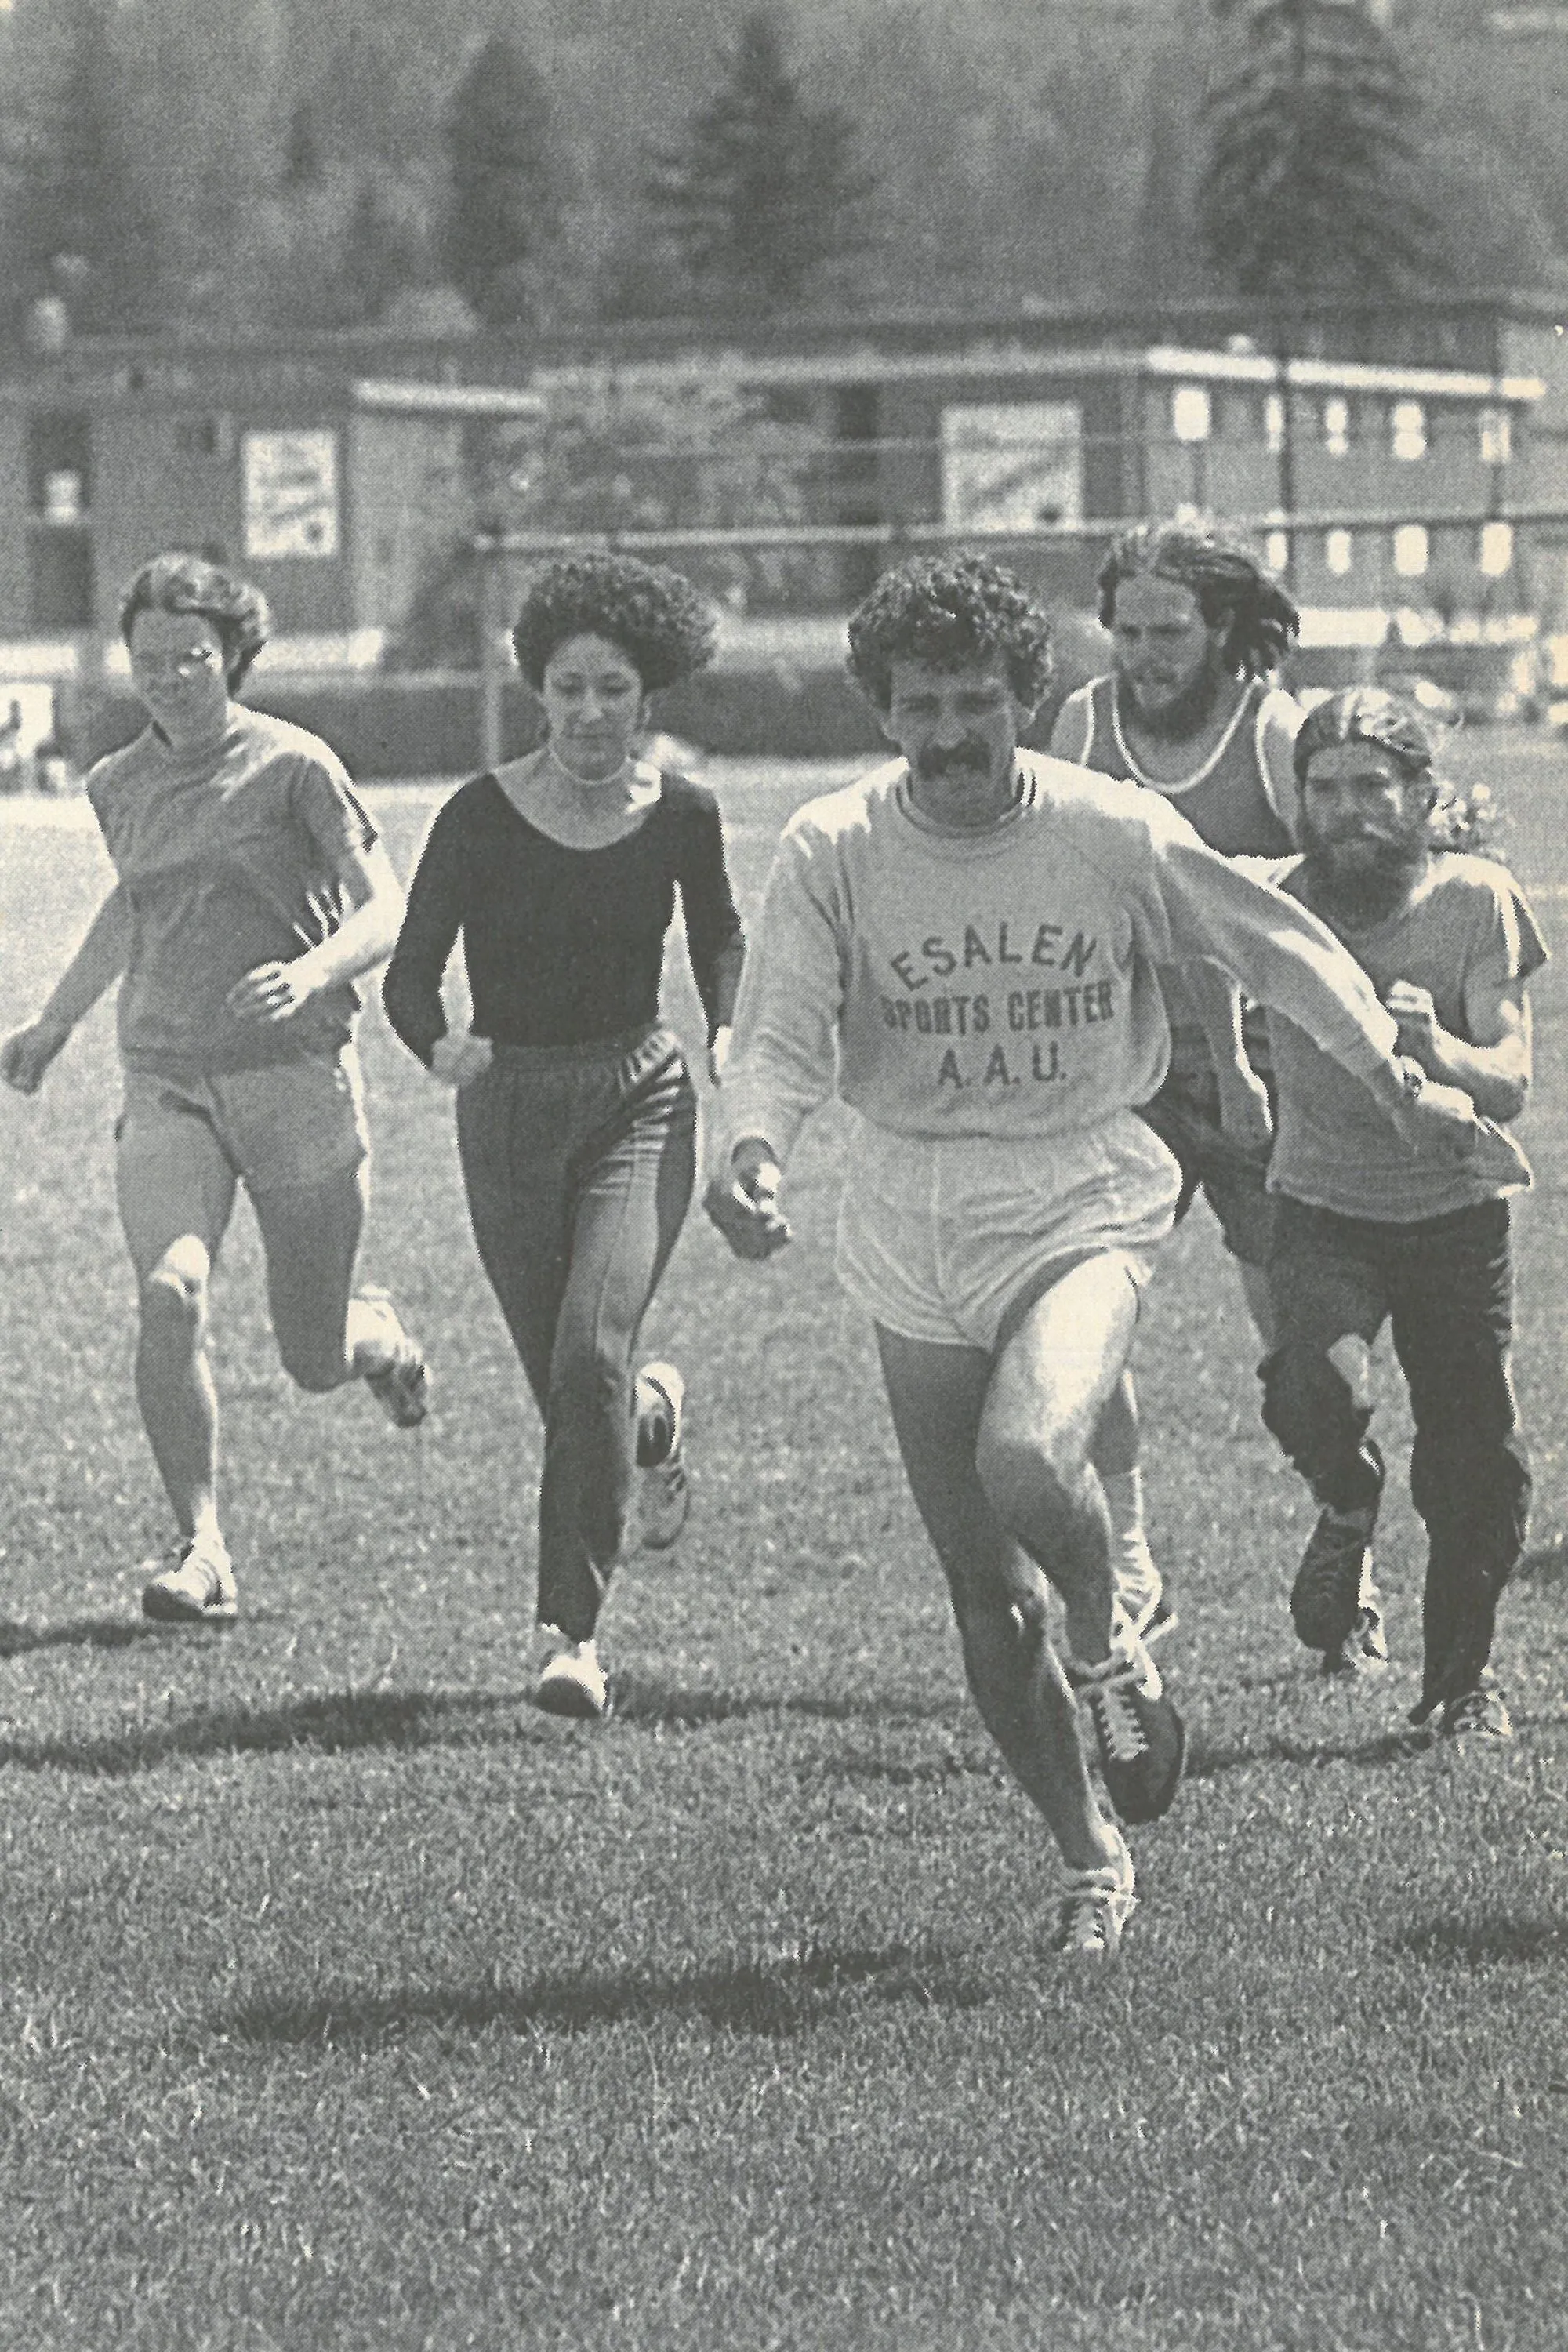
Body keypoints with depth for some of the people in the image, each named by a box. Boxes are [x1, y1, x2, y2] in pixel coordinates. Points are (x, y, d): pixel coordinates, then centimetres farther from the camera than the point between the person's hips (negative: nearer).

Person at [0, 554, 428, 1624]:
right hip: (167, 1087, 3)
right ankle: (202, 1550, -15)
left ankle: (379, 1333, 43)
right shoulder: (120, 785, 10)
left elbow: (387, 912, -8)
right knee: (169, 1294, -23)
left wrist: (313, 972, -27)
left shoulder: (293, 766, -5)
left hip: (297, 1080, -3)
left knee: (314, 1360, 4)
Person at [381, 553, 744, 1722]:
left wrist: (729, 1034, 2)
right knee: (566, 1388, 7)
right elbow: (410, 976, -3)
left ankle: (576, 1629, -12)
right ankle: (656, 1414, 46)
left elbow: (719, 936, 18)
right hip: (509, 1108, 1)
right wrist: (441, 1044, -23)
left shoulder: (681, 813, -2)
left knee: (592, 1354, -20)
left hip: (641, 1098, -1)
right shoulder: (481, 818, -8)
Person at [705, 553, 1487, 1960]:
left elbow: (1271, 942, 5)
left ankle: (1109, 1648, 2)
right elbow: (785, 1037, -10)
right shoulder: (831, 851, -7)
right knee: (984, 1602, 5)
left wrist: (1396, 1080, 10)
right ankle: (1093, 1868, 24)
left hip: (1085, 1198, -2)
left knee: (1027, 1458, -31)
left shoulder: (1116, 832, -8)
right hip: (913, 1233, 2)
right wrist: (753, 1148, -31)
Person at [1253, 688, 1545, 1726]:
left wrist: (1439, 1050, -37)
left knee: (1478, 1464, -1)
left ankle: (1463, 1678, 24)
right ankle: (1349, 1516, 8)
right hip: (1325, 1209, 0)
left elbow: (1511, 1087, -17)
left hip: (1457, 1210, 0)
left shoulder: (1478, 899, -11)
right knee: (1314, 1388, -27)